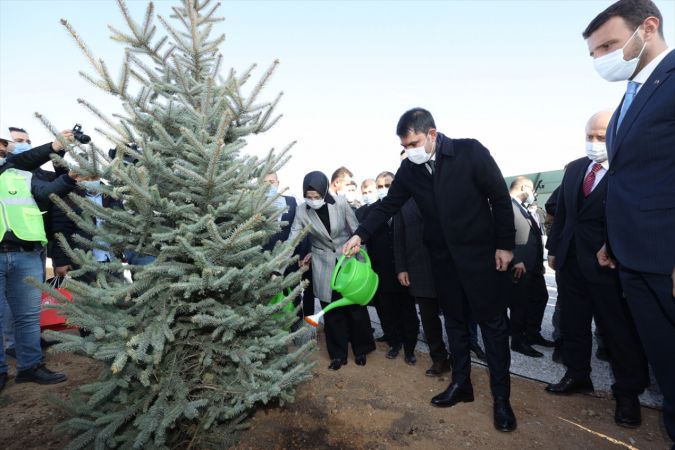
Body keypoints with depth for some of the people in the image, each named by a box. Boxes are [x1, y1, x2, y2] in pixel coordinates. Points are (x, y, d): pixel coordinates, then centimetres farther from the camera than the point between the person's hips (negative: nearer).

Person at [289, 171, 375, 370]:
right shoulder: (302, 212, -11)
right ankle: (338, 354, 26)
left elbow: (357, 231, -5)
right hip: (323, 264, 1)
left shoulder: (340, 203, -14)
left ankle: (361, 349, 30)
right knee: (332, 311, 7)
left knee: (356, 306, 7)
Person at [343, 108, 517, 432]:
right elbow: (388, 206, 2)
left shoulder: (470, 152, -13)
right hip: (443, 257, 4)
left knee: (492, 323, 5)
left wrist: (505, 244, -9)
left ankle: (501, 396, 20)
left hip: (480, 253, -3)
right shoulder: (409, 169, -2)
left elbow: (500, 197, -9)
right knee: (455, 321, 14)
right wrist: (360, 235, -10)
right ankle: (461, 383, 31)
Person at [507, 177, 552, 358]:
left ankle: (532, 334, 33)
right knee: (520, 302, 0)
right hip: (520, 265, -10)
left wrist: (540, 261, 16)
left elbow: (534, 236, 20)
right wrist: (515, 260, -23)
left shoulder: (524, 209, 19)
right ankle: (518, 341, 15)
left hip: (534, 264, 10)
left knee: (540, 297, 18)